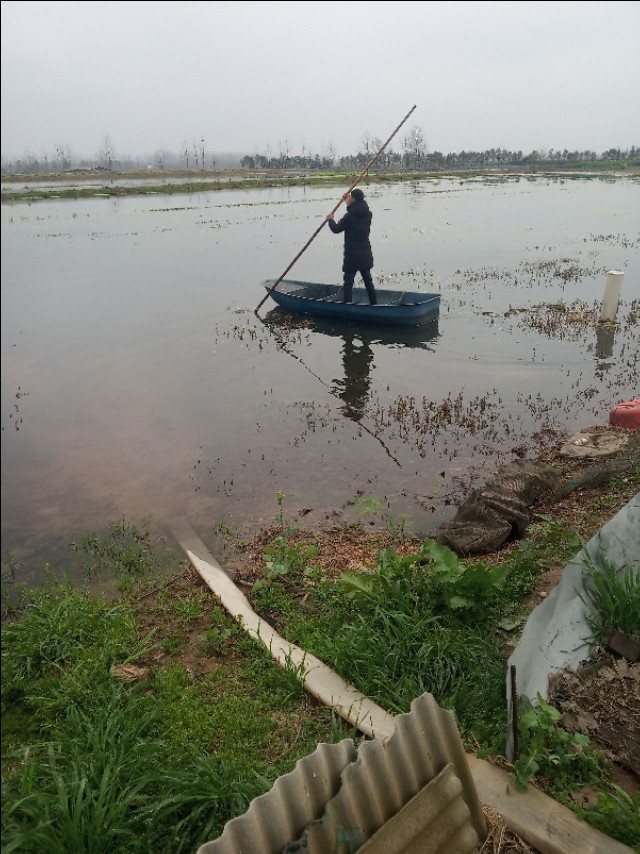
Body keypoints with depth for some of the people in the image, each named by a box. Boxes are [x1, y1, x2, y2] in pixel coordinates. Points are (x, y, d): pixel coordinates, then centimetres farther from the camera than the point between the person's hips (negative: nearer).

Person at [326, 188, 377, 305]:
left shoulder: (349, 216, -18)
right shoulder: (368, 214, 2)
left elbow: (336, 229, -6)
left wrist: (330, 219, 12)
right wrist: (349, 203, 31)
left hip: (352, 256, -7)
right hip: (366, 254, 7)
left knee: (348, 283, -1)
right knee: (368, 280, 16)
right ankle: (374, 304, 21)